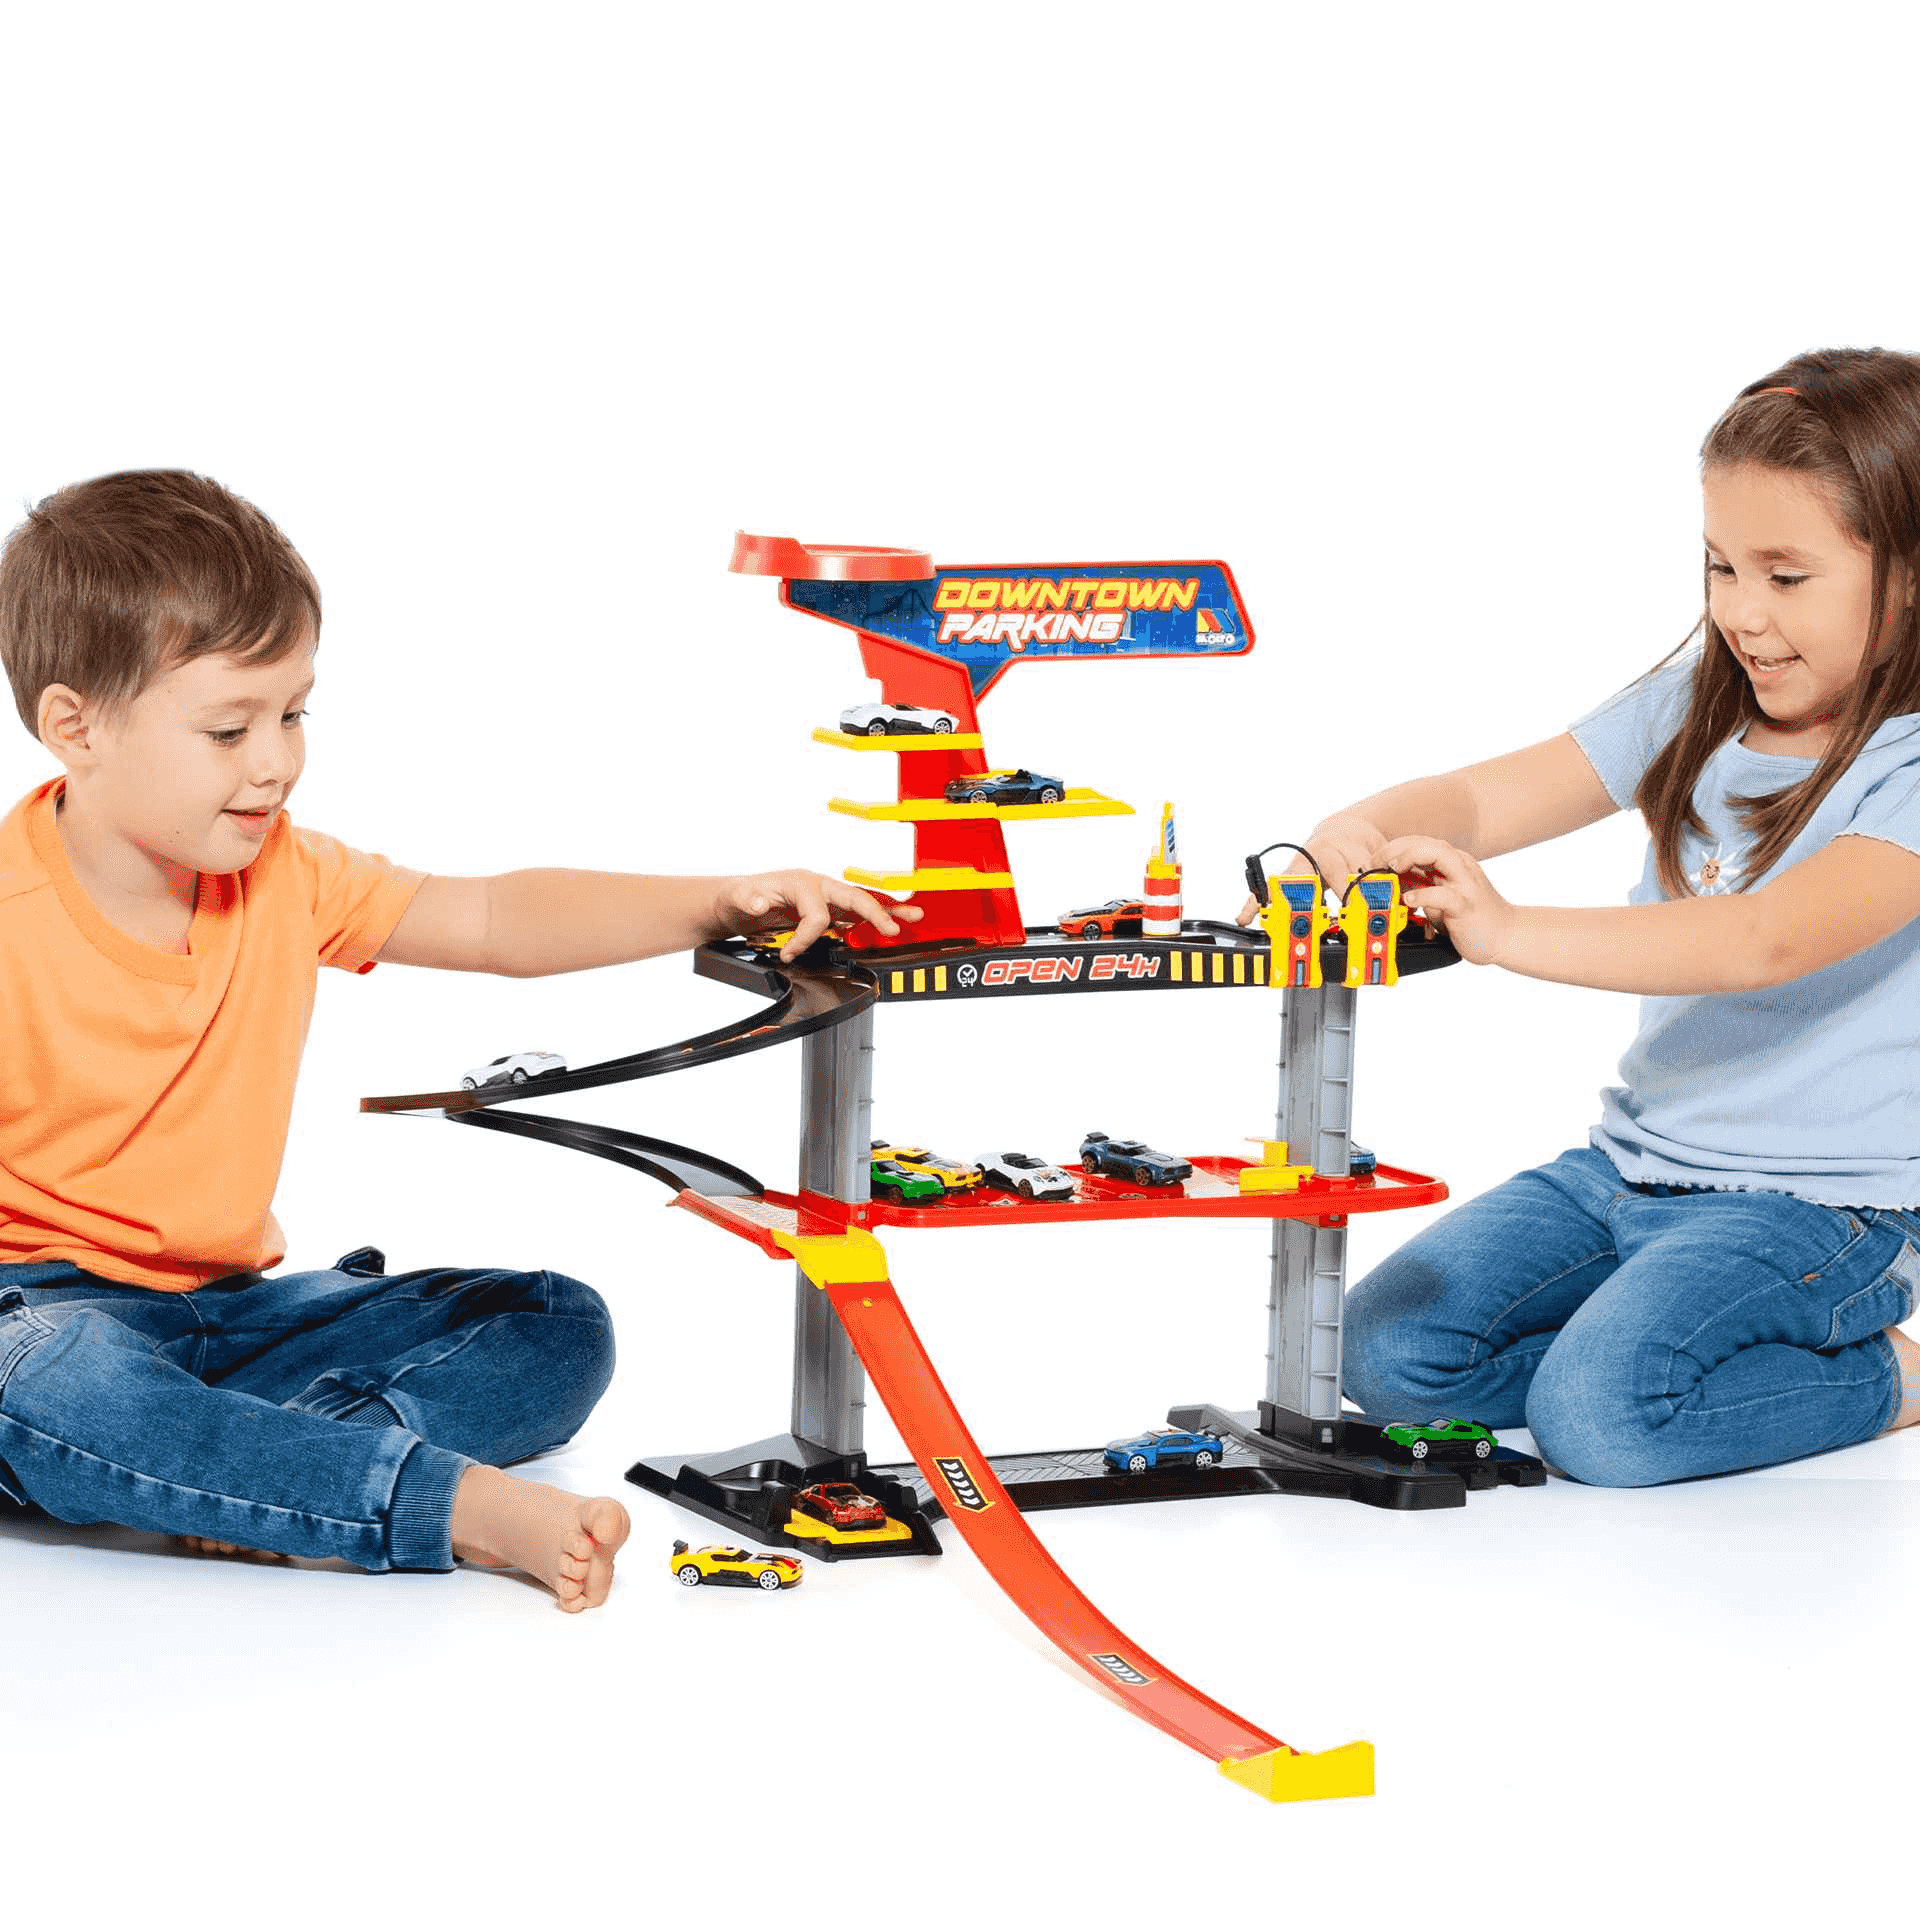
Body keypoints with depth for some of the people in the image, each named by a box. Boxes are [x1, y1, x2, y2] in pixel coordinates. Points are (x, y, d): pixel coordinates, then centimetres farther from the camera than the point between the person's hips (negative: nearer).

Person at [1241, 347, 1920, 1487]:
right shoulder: (1702, 701, 5)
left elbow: (1767, 942, -33)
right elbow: (1482, 800, -1)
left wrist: (1512, 935, -42)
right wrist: (1359, 833, -24)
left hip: (1821, 1208, -7)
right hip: (1639, 1162, 7)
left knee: (1602, 1414, -28)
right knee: (1391, 1350, -8)